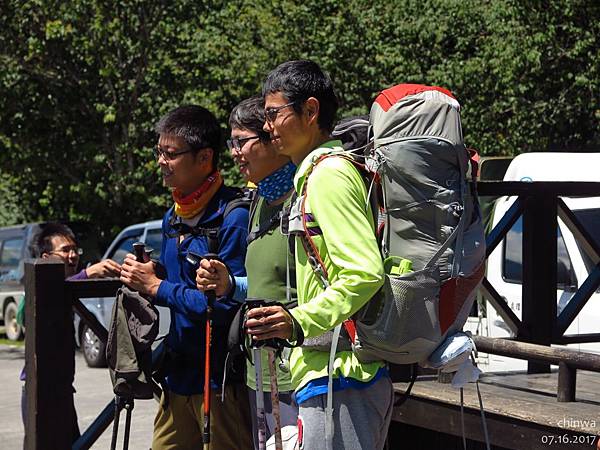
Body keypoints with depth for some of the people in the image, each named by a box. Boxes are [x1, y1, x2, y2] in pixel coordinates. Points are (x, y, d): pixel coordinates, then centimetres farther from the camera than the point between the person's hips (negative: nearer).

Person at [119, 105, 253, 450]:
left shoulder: (233, 217, -15)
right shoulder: (173, 217, 13)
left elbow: (226, 305, -21)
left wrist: (157, 287, -12)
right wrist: (146, 276, 0)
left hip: (223, 381, -8)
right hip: (179, 374, 8)